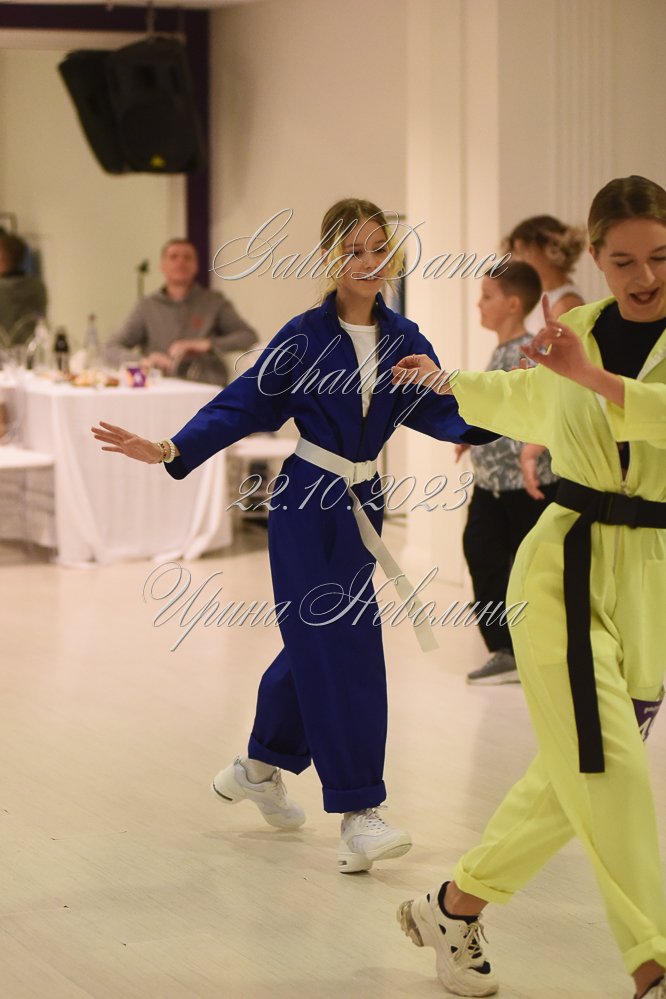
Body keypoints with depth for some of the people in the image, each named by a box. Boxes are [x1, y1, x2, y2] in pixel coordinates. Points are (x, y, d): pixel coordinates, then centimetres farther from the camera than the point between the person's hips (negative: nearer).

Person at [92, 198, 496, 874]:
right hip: (307, 509, -5)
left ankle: (260, 768, 36)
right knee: (343, 650, -11)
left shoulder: (402, 339, 4)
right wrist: (169, 450, -16)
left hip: (361, 510, 5)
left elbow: (439, 409, 1)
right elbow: (245, 405, -7)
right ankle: (358, 815, -9)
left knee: (318, 643, 15)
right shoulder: (305, 337, -8)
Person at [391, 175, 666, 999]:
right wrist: (442, 383, 43)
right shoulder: (572, 331, 4)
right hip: (564, 569, 0)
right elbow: (530, 404, 29)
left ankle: (454, 909, 31)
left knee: (574, 776, 11)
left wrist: (592, 376, -28)